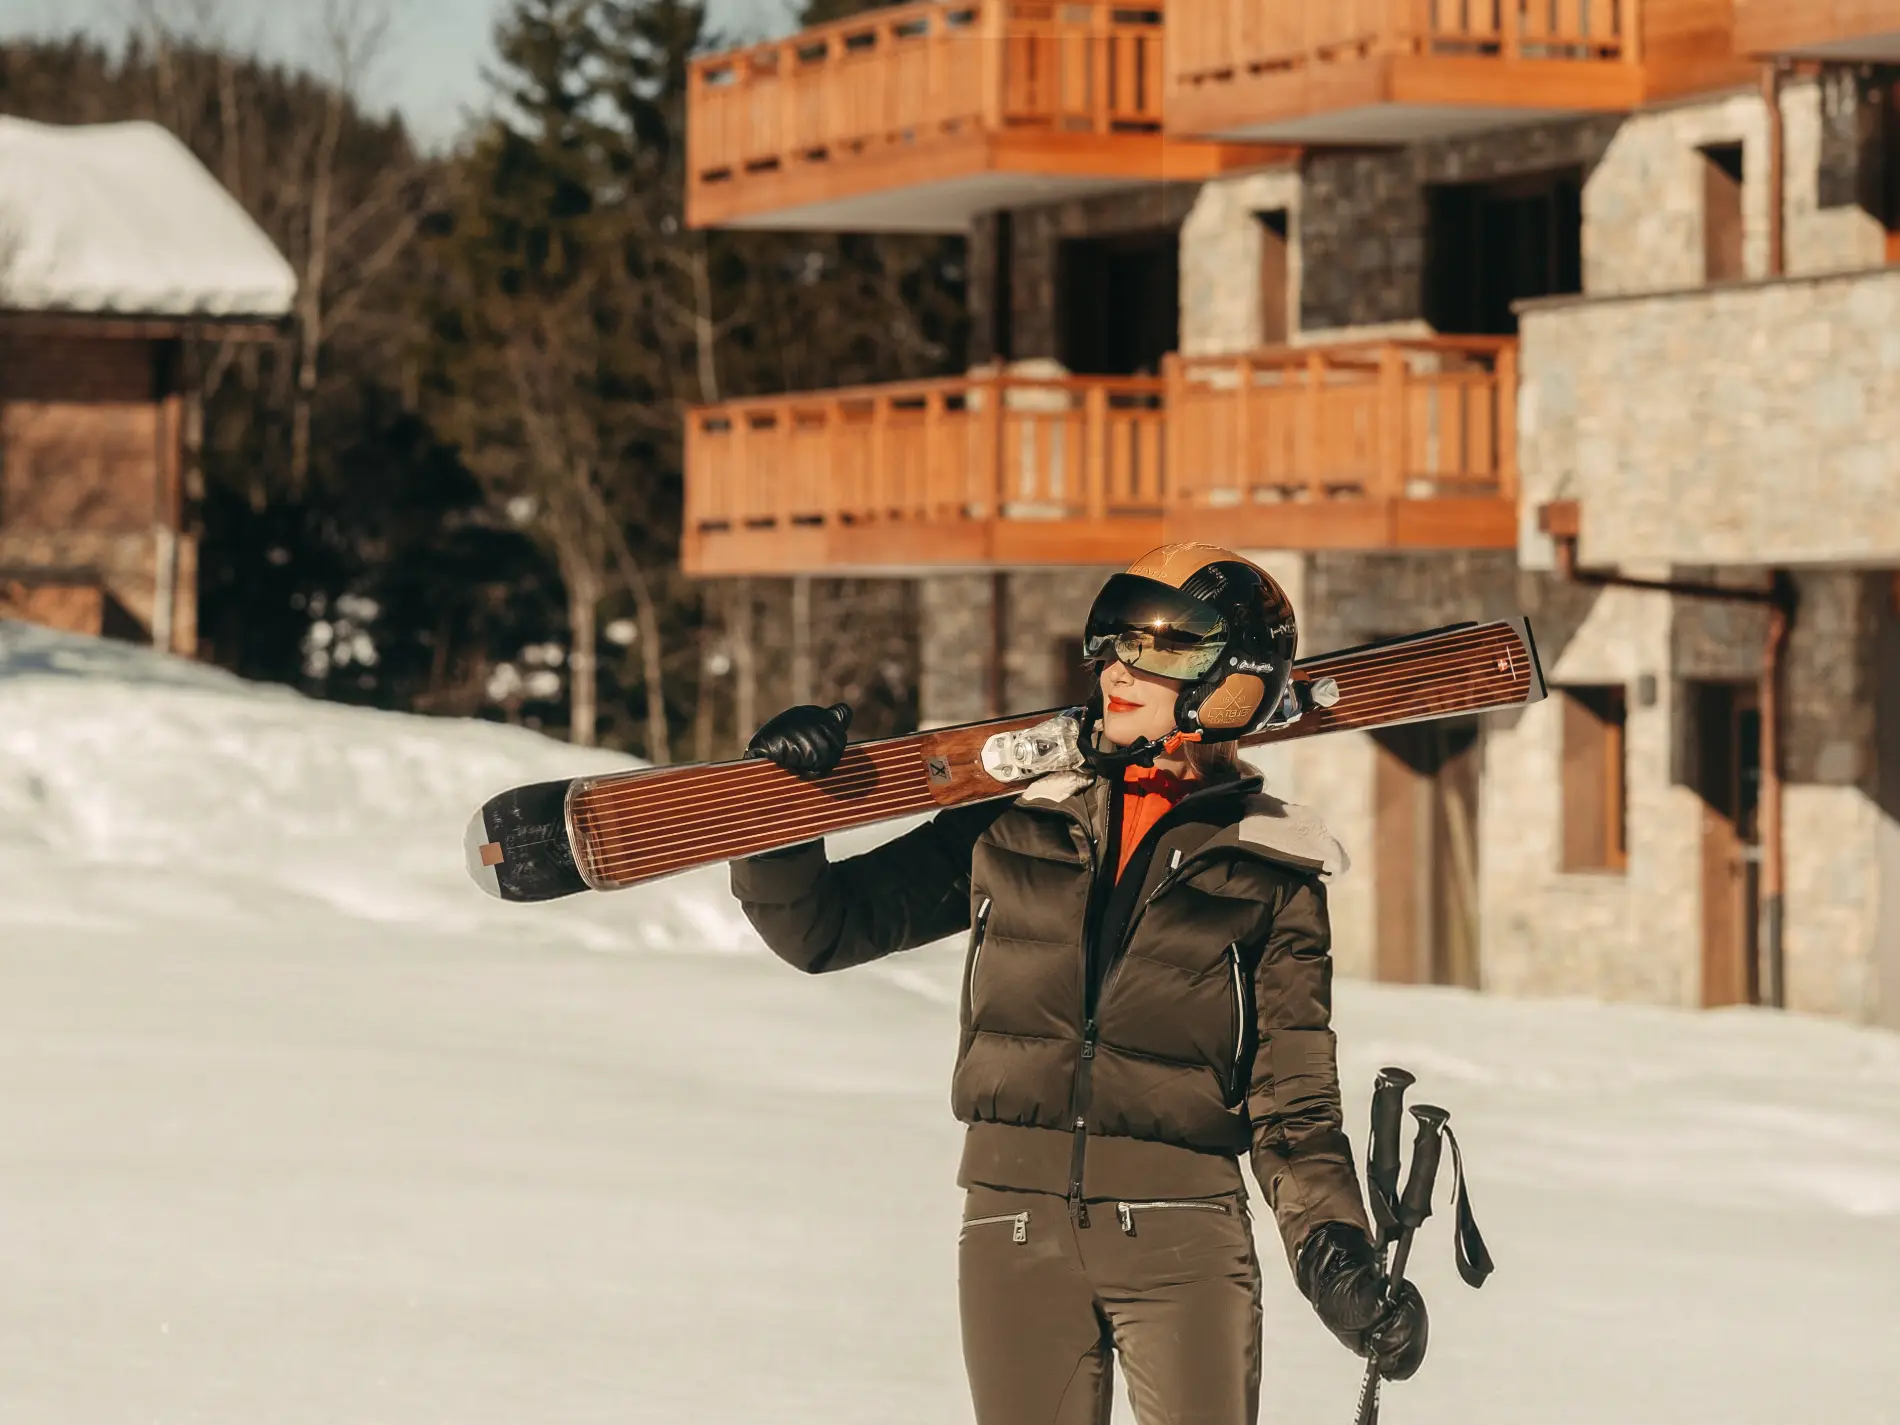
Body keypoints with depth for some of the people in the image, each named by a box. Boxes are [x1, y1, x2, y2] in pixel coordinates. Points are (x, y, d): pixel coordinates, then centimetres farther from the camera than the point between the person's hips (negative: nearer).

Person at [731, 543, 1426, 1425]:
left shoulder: (1268, 869, 4)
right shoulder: (1015, 822, 8)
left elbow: (1294, 1107, 4)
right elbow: (825, 928, 12)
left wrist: (1333, 1253, -11)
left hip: (1182, 1239, -2)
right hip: (1017, 1237, 2)